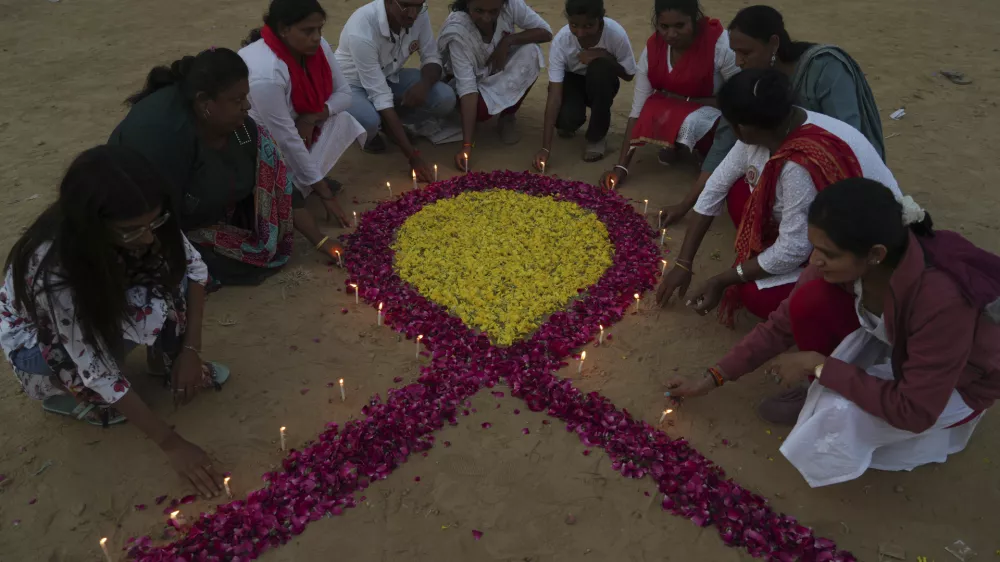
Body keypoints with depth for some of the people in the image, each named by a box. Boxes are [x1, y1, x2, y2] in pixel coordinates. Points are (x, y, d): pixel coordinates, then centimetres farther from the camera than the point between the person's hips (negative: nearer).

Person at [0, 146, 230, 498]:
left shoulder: (142, 223, -27)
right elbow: (98, 373, -34)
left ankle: (173, 363, -2)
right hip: (35, 338, -5)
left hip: (104, 306, 5)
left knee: (171, 276, -21)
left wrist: (189, 351, -20)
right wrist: (172, 443, -31)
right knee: (146, 310, -32)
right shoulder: (53, 270, -40)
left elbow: (194, 267, -12)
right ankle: (69, 395, -8)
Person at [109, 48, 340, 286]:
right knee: (251, 259, -22)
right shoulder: (162, 133, -34)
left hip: (208, 211, 6)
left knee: (260, 147, -9)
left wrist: (321, 241, -10)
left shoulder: (233, 121, -12)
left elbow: (279, 184, -8)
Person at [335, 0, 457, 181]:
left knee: (445, 99, -18)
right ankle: (366, 133, 1)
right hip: (352, 84, -5)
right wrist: (413, 156, -38)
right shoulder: (361, 30, -36)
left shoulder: (419, 15, -20)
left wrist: (424, 84, -33)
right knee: (368, 120, -39)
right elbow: (380, 97, -36)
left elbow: (432, 57, -6)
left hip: (389, 77, 5)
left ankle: (391, 122, 9)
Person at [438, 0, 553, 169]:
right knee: (480, 110, -35)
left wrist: (508, 41, -33)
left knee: (531, 51, -28)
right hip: (475, 78, -3)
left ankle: (508, 116, -7)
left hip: (503, 70, 3)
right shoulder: (457, 31, -33)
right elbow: (466, 86, -38)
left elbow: (546, 32, -17)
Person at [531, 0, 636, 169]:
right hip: (572, 80, -1)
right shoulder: (560, 40, -30)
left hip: (602, 84, 1)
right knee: (565, 119, -32)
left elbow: (629, 75, -14)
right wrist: (546, 148, -38)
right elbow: (554, 94, -32)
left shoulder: (616, 34, -30)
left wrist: (605, 56, -34)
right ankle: (572, 124, 10)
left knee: (600, 67, -35)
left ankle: (597, 136, -14)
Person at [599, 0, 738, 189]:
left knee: (690, 122, -36)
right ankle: (673, 143, 3)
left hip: (716, 114, -3)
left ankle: (709, 150, -3)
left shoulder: (719, 42, -26)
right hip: (672, 113, 4)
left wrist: (687, 100, -23)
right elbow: (638, 110, -14)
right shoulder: (652, 48, -14)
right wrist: (621, 167, -22)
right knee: (650, 112, -29)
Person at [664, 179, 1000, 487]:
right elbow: (783, 324, -12)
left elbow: (915, 411, -35)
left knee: (841, 412, -34)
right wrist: (712, 379, -10)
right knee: (810, 300, -23)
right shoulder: (841, 262, -24)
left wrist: (819, 365, -31)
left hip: (958, 381, -5)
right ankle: (827, 395, 1)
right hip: (889, 344, 5)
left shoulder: (942, 299, -41)